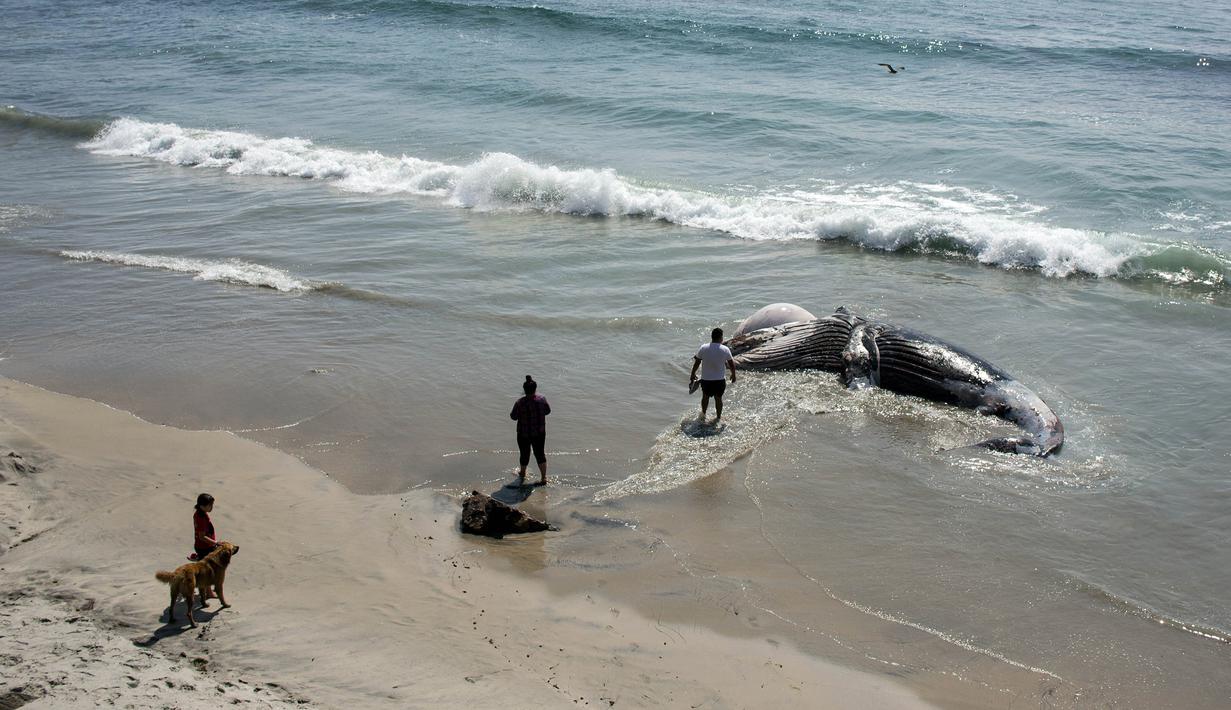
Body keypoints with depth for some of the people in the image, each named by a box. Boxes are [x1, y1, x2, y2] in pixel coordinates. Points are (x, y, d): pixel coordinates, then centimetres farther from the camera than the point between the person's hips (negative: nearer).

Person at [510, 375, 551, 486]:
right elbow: (548, 411, 3)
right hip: (540, 433, 2)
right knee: (540, 453, 15)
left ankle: (522, 474, 41)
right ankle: (544, 478, 14)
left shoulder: (520, 403, -23)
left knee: (525, 454, 18)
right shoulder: (542, 399, -13)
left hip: (524, 434, -2)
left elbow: (513, 416, -10)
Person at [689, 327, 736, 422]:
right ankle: (718, 417, 26)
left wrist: (692, 374, 12)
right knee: (718, 398, 15)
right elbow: (731, 364, -2)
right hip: (719, 380, -1)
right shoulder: (725, 350, -11)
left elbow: (697, 362, -2)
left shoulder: (703, 348, -9)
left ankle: (703, 415, 35)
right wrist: (733, 375, 16)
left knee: (705, 396, 22)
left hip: (705, 379, 1)